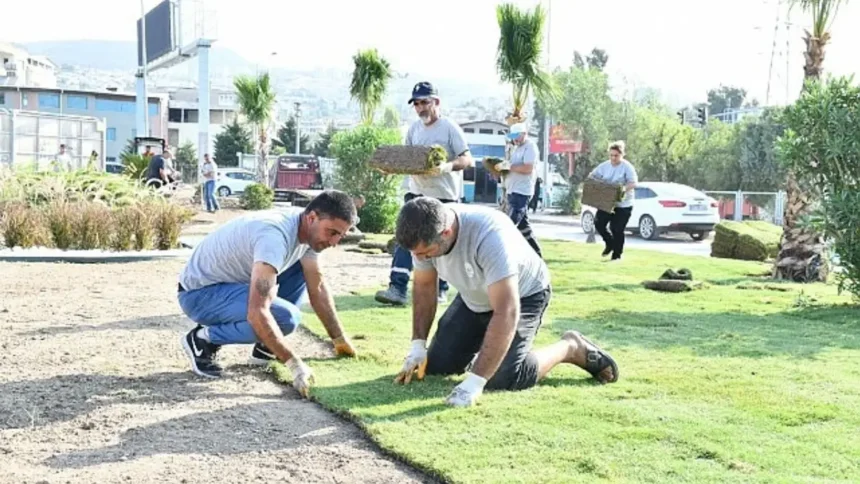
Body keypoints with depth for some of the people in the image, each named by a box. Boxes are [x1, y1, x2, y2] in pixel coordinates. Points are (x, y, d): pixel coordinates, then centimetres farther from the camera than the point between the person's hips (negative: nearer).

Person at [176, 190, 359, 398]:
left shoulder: (308, 229, -4)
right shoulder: (275, 236, -33)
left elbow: (317, 288, 8)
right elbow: (257, 313, -39)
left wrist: (340, 339, 8)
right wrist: (294, 364, -36)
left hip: (231, 281, 9)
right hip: (199, 293, -9)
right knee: (286, 317, -27)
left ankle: (266, 347, 7)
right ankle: (203, 340, -7)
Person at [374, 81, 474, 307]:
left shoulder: (450, 128, -9)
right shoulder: (414, 129, 8)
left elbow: (467, 159, -14)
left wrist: (447, 166, -33)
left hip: (444, 197, -4)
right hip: (416, 194, 4)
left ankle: (440, 290, 19)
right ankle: (397, 288, -13)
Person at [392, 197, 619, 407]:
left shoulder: (489, 235, -42)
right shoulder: (424, 235, -22)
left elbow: (506, 312, -44)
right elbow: (424, 286, -3)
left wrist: (474, 382, -46)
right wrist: (418, 346, -11)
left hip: (523, 296, -6)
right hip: (473, 299, 6)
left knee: (502, 379, -21)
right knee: (435, 366, 1)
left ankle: (570, 348, 2)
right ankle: (485, 352, 29)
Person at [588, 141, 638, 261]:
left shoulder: (627, 167, -10)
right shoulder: (605, 166, 4)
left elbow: (634, 183, -19)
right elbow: (593, 175, 11)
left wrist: (624, 189, -36)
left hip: (623, 204, -5)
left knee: (617, 230, -3)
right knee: (599, 223, -3)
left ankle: (617, 254, 13)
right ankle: (609, 243, 23)